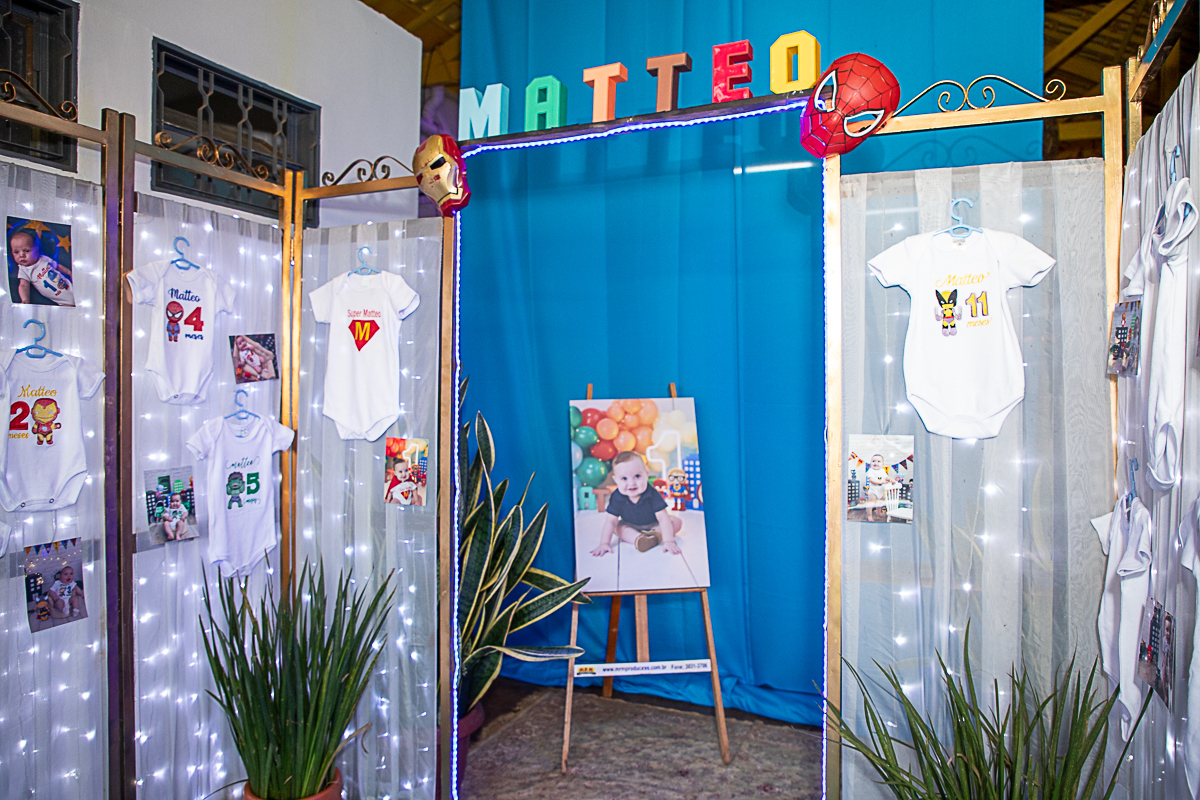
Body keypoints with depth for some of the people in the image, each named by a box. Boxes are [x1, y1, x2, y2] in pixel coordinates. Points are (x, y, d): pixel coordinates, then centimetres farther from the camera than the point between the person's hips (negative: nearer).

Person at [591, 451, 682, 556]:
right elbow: (610, 522, -25)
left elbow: (663, 519, -34)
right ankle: (638, 539, -45)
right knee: (619, 527, -24)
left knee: (677, 522, -18)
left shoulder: (652, 494, -31)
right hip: (630, 526, 1)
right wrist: (604, 543, -36)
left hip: (654, 525, -1)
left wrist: (668, 541, -45)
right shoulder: (617, 498, -26)